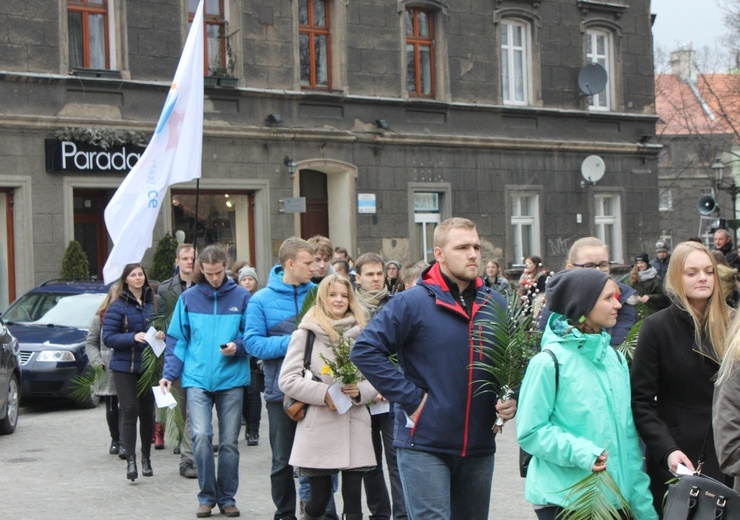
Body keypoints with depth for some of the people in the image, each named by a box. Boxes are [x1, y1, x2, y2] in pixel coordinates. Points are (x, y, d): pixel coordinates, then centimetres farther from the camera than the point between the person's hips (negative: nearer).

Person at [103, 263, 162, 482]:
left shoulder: (152, 302, 9)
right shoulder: (118, 306, -4)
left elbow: (160, 327, 19)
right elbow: (108, 337, -9)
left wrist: (161, 335, -4)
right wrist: (133, 337, -22)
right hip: (124, 367, -4)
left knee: (147, 412, 7)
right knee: (129, 410, -10)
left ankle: (146, 457, 22)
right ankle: (130, 460, -9)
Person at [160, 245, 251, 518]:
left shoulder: (241, 297, 3)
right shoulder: (188, 298, 6)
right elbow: (177, 339, 9)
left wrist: (237, 347, -12)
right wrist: (169, 373, 0)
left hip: (231, 379, 0)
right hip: (197, 379, 0)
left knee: (229, 442, 6)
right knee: (201, 436, -14)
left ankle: (227, 497, 20)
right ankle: (207, 496, 2)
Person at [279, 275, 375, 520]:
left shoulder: (360, 334, 10)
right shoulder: (306, 333, 2)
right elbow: (287, 380, -4)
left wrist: (359, 391, -8)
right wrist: (324, 393, -14)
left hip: (355, 427, 2)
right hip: (318, 428, -2)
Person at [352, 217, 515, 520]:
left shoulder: (496, 304, 7)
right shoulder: (412, 302, -9)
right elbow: (364, 350, -13)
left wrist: (512, 399, -1)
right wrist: (411, 398, -15)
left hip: (479, 447, 5)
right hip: (424, 445, -5)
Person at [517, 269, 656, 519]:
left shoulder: (615, 358, 9)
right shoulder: (549, 362, -11)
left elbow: (628, 432, 11)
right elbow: (530, 432, -11)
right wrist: (579, 452, -25)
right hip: (561, 500, -6)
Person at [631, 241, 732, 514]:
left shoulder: (728, 326, 6)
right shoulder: (657, 327, -5)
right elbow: (641, 400, -8)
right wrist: (667, 450, -19)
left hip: (724, 458, 3)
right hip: (677, 460, -3)